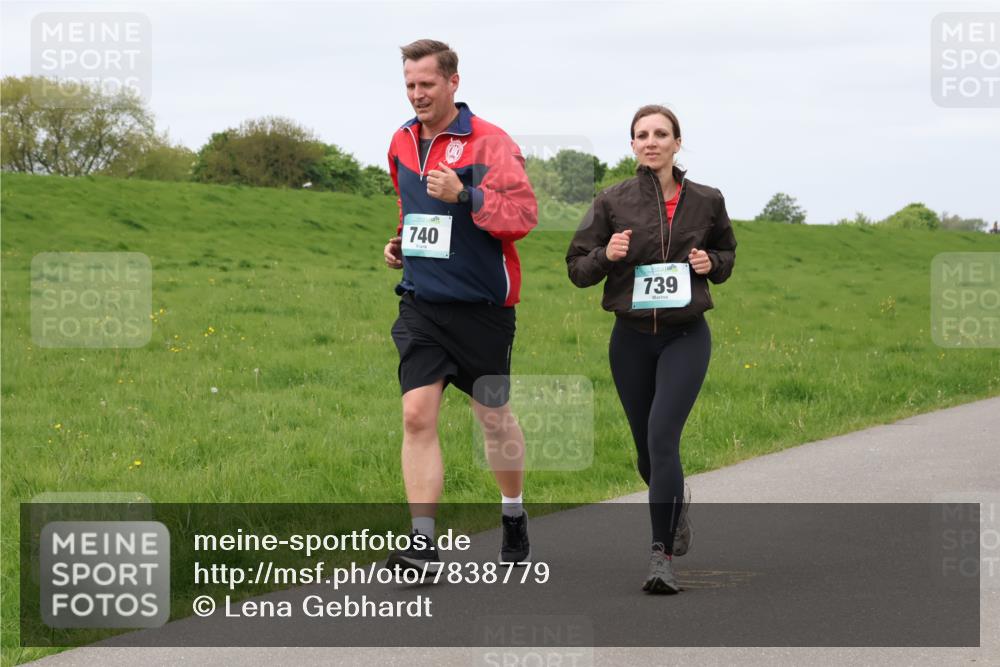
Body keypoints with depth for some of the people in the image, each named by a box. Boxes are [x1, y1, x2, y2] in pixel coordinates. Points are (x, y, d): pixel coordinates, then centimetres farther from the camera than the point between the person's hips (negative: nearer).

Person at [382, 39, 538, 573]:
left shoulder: (489, 143, -11)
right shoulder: (402, 143, 10)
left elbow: (523, 214, -19)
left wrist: (464, 196, -30)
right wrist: (399, 242, 11)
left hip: (481, 307, -4)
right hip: (421, 304, 4)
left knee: (494, 418, 10)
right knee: (417, 416, -9)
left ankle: (514, 515, 34)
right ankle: (422, 544, -10)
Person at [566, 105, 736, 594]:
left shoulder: (705, 202, 1)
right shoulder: (613, 202, -1)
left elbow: (727, 252, 18)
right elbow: (577, 269, 3)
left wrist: (711, 263, -4)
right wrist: (606, 255, -18)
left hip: (686, 337, -2)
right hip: (632, 338, 2)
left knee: (662, 434, -20)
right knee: (647, 450, 12)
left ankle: (662, 554, -19)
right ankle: (677, 503, 47)